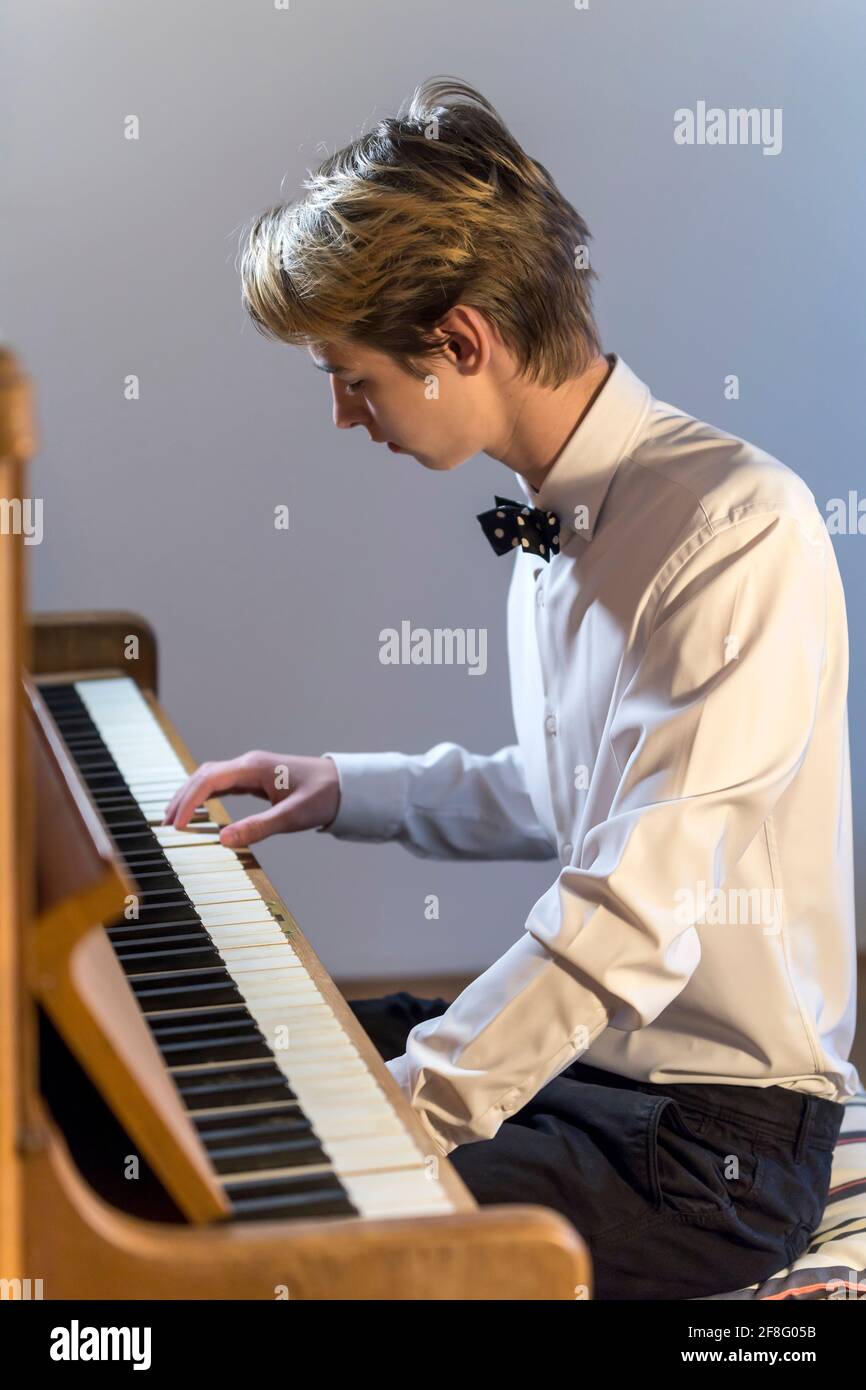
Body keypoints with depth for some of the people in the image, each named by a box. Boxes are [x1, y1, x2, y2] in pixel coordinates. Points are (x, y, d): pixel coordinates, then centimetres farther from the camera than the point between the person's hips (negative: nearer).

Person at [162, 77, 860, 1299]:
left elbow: (641, 914, -27)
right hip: (578, 1039, 9)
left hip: (708, 1146, -9)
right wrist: (343, 791, 15)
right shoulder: (558, 512, 6)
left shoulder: (737, 531, -23)